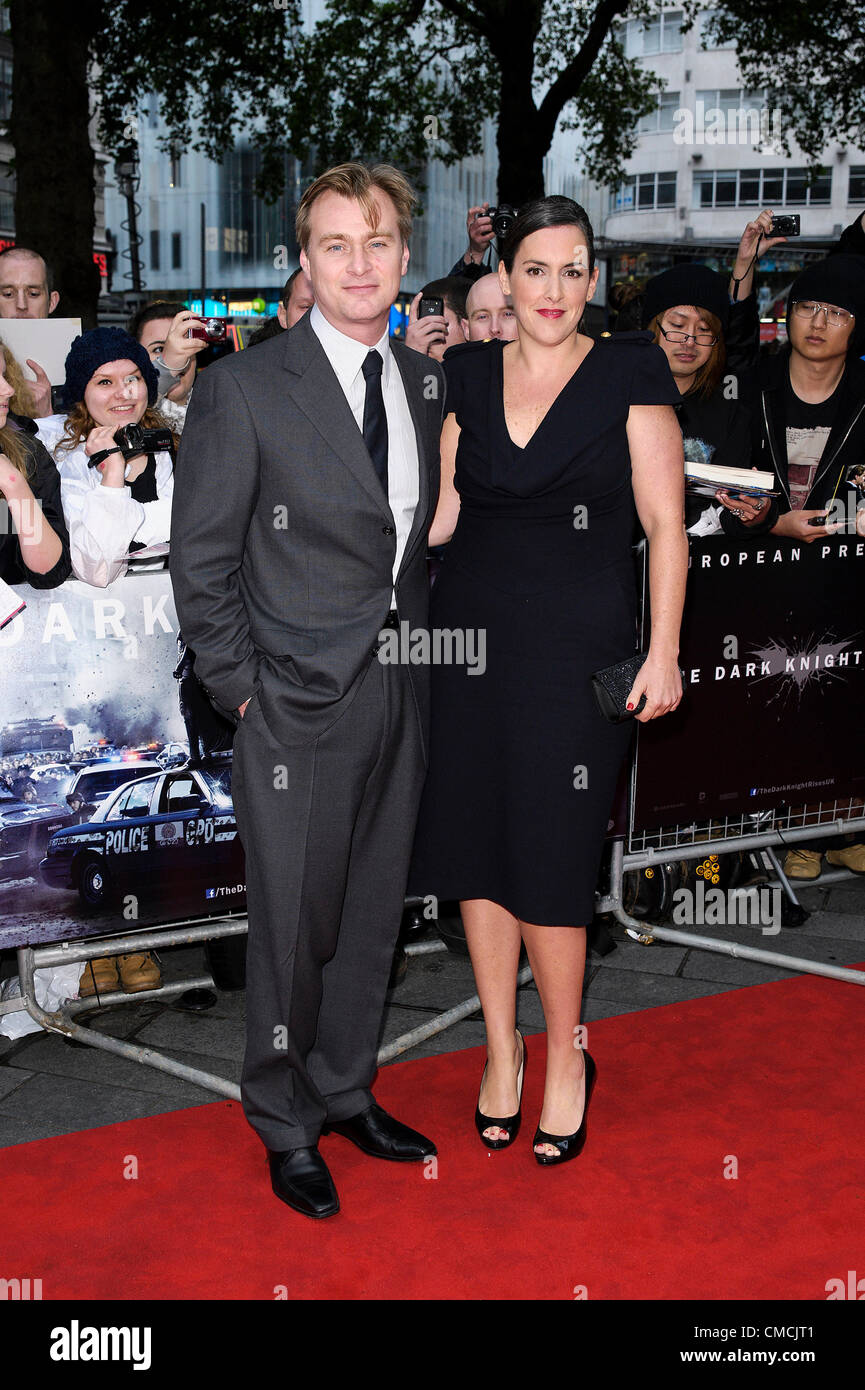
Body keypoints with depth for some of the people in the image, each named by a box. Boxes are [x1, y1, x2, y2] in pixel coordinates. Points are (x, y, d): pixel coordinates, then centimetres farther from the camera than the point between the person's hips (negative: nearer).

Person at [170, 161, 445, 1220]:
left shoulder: (428, 384, 7)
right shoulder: (243, 389, -9)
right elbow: (200, 560, -6)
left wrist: (423, 646, 6)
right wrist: (240, 688, -9)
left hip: (402, 693, 5)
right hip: (298, 703, -5)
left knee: (373, 911, 16)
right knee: (294, 923, 5)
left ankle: (345, 1091, 35)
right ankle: (285, 1125, 25)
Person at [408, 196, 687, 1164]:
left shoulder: (630, 370, -1)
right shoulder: (468, 374, 10)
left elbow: (663, 524, -3)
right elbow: (442, 513, 15)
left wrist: (663, 652, -8)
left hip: (575, 644, -4)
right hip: (469, 630, 4)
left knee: (550, 857, -2)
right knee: (475, 841, 7)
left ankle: (566, 1057, 19)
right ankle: (500, 1048, 24)